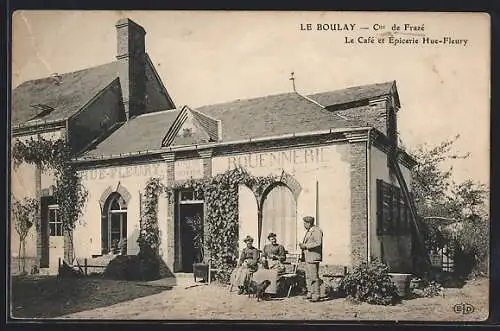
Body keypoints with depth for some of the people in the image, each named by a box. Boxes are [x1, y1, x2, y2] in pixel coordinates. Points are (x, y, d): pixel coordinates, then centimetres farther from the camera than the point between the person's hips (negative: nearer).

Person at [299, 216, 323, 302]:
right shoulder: (308, 231, 20)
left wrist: (306, 246, -20)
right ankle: (310, 293, 20)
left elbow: (318, 243, -21)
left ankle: (316, 296, -5)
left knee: (314, 276, -9)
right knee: (308, 276, 12)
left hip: (313, 257, -10)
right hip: (307, 257, 10)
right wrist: (302, 245, 10)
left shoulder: (317, 231, -11)